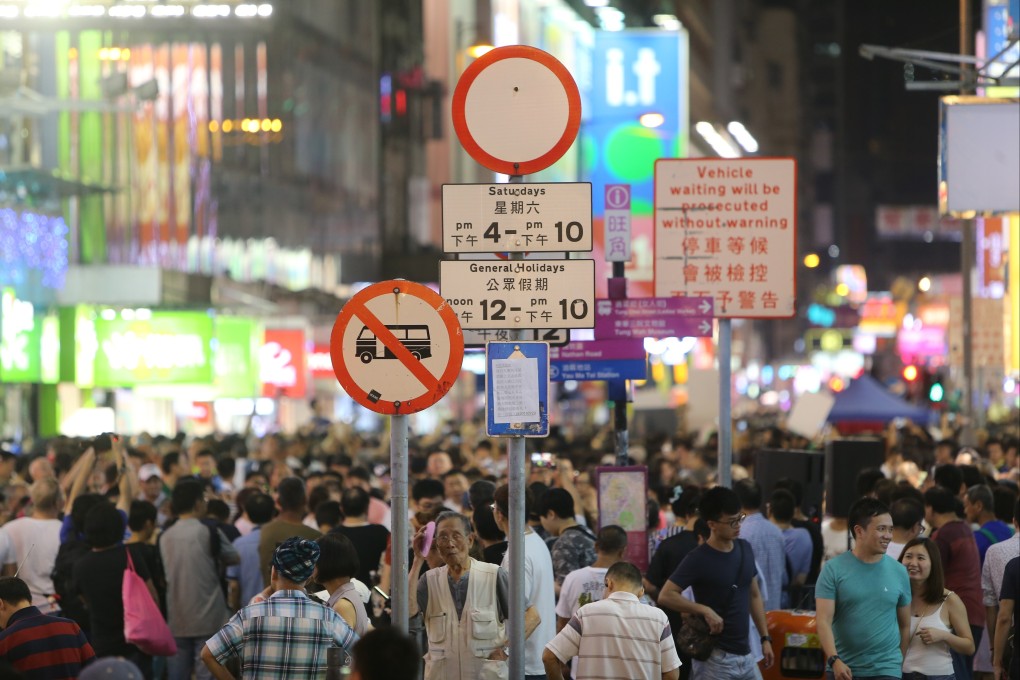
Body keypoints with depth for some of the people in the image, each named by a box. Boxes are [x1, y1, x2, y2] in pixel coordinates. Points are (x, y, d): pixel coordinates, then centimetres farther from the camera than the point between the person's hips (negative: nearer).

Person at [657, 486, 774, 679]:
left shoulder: (745, 549, 7)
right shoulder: (699, 559, -14)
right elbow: (666, 596, -20)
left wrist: (765, 638, 14)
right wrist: (705, 610, -25)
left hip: (745, 654, 7)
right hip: (715, 657, -7)